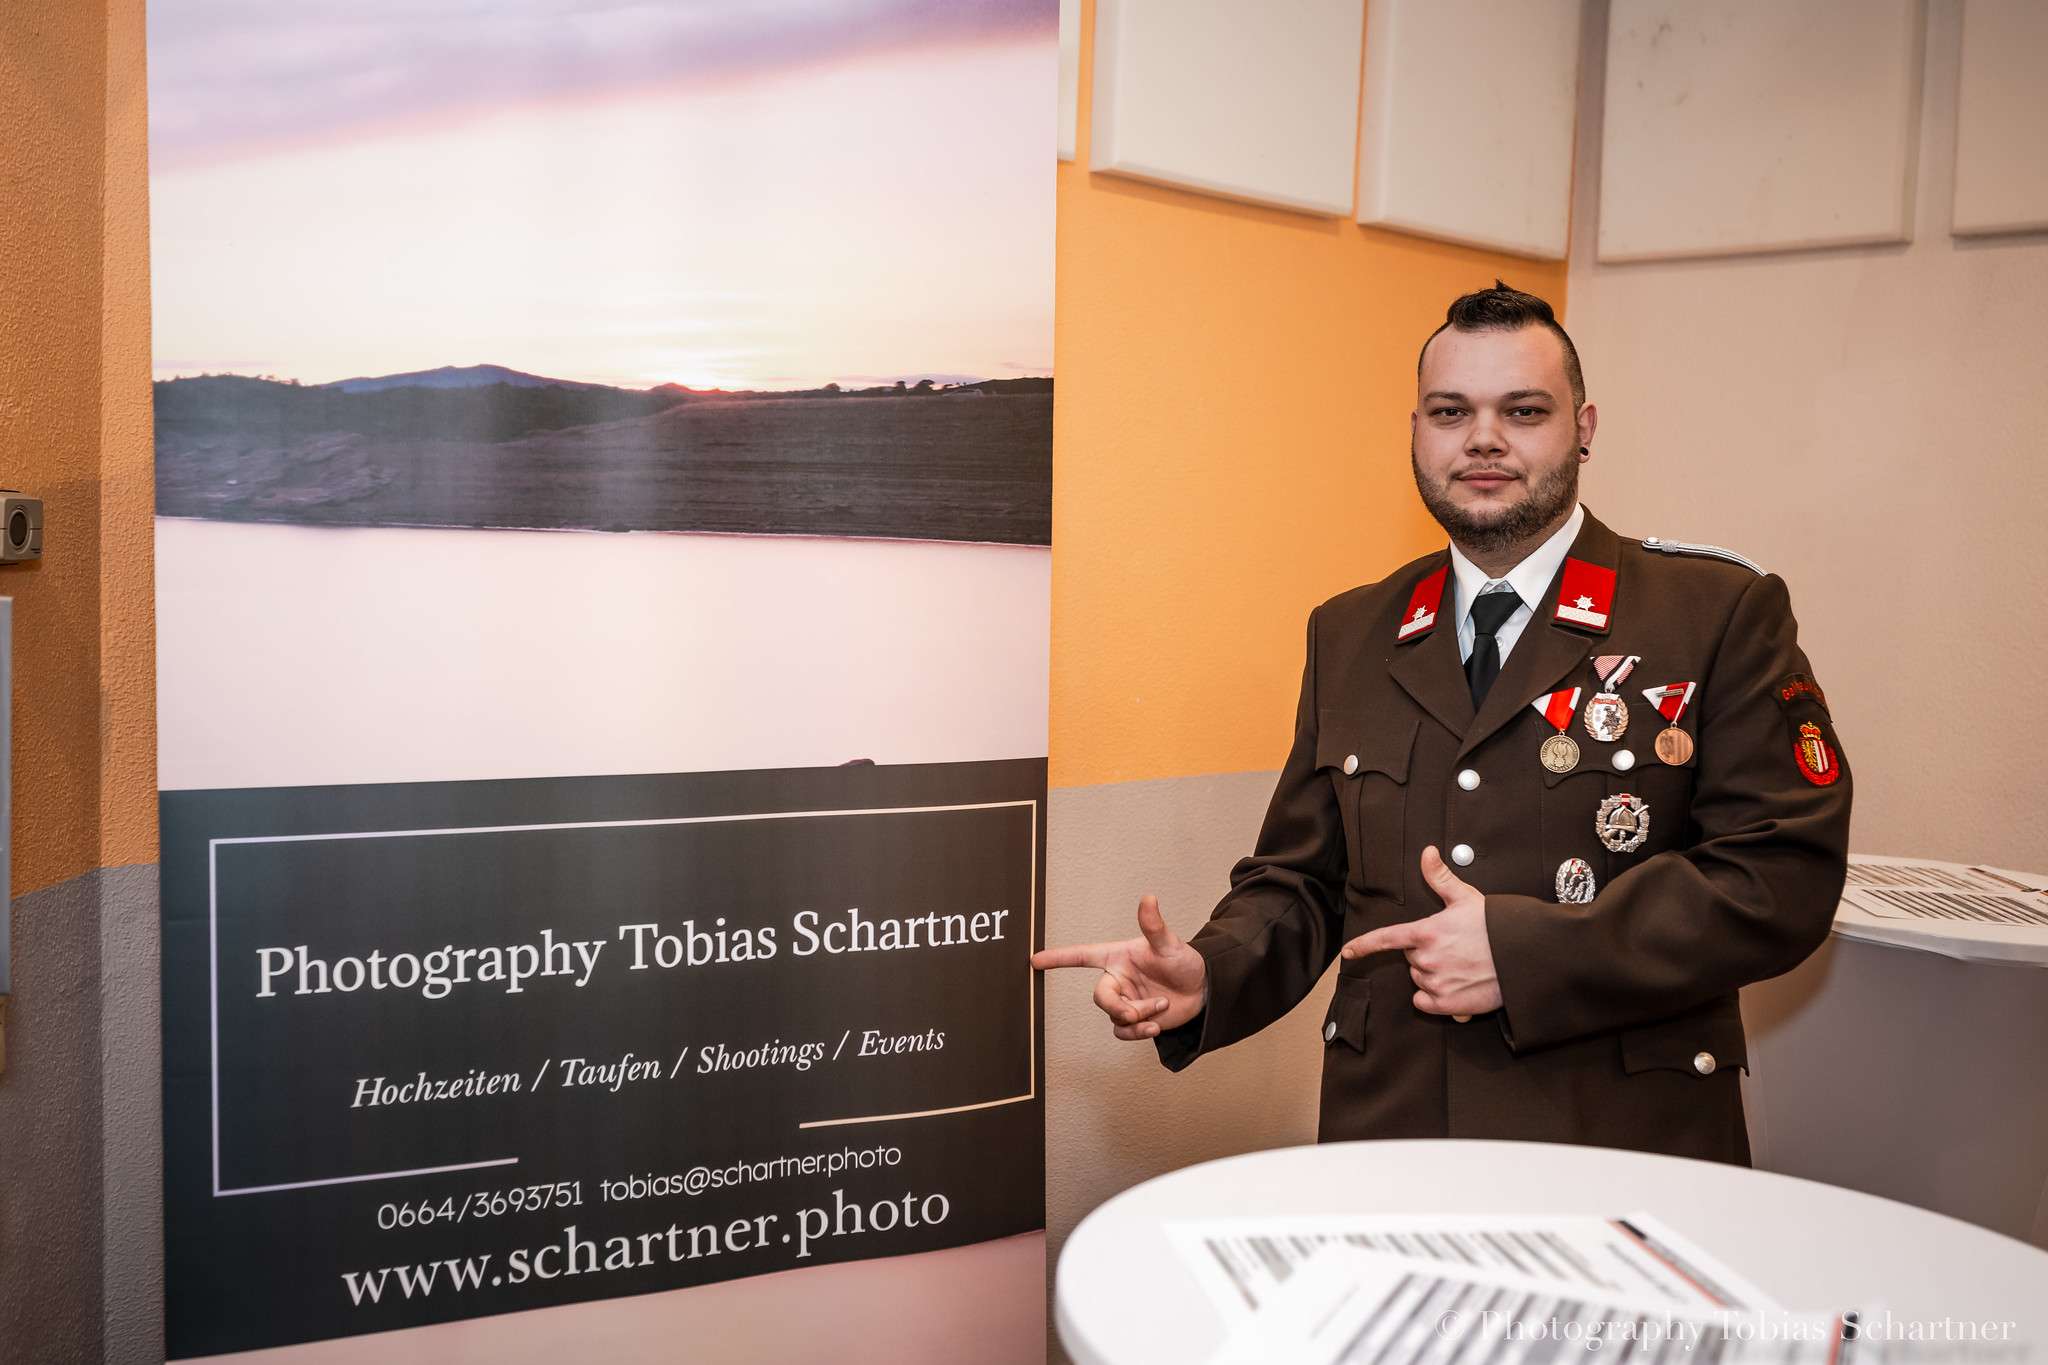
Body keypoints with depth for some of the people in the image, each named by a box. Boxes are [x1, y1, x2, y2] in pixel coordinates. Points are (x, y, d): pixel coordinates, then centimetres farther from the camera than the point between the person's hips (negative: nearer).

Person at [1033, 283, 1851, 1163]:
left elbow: (1786, 875, -10)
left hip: (1626, 1150, -2)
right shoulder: (1348, 636, 9)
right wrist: (1206, 976, -10)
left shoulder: (1723, 614, -2)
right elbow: (1304, 881, 11)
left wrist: (1523, 951, -17)